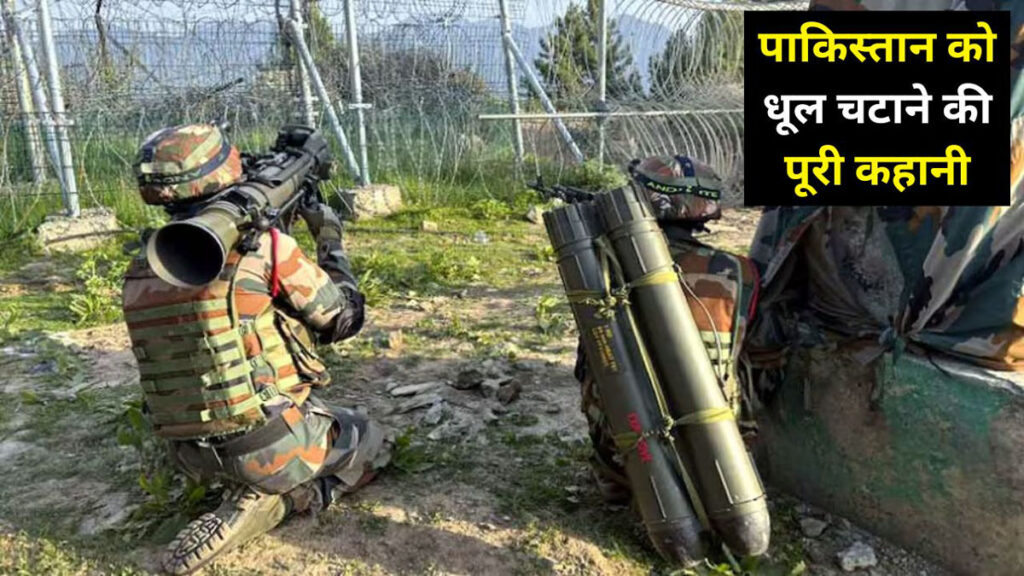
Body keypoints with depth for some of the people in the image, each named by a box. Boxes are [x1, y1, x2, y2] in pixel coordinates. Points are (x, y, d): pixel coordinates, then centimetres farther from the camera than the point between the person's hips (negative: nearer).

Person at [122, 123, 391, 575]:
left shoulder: (140, 271, 2)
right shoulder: (263, 246, -17)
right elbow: (345, 317, -6)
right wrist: (330, 242, 9)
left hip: (191, 455, 7)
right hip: (268, 445, -7)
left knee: (331, 426, 33)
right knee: (370, 444, 21)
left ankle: (262, 492, 8)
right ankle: (270, 500, 0)